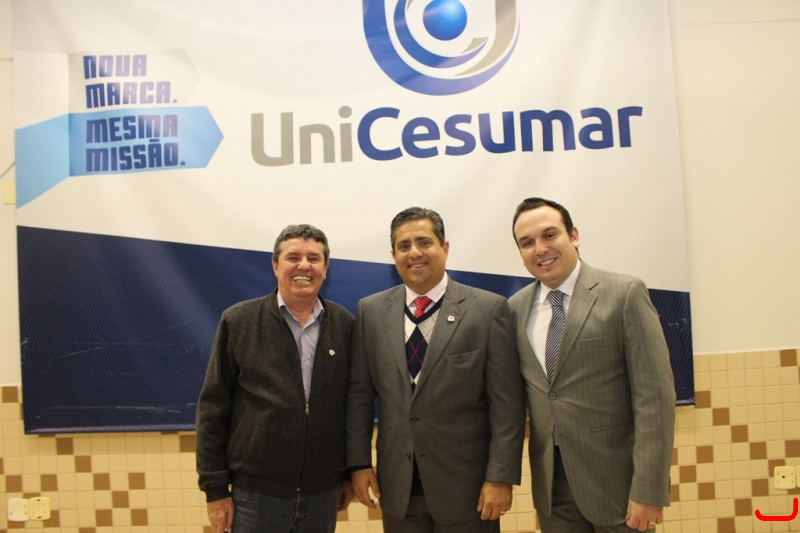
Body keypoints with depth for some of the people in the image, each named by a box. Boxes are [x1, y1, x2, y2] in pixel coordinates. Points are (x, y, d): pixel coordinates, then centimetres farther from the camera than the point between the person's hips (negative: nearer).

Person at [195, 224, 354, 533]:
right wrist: (215, 488, -4)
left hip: (323, 493, 2)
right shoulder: (238, 322, -5)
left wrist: (352, 472, 9)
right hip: (256, 493, -2)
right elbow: (213, 408, -3)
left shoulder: (345, 325, 0)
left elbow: (355, 403, 6)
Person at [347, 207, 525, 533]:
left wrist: (501, 477, -11)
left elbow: (506, 403, -8)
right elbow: (359, 395, 4)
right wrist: (359, 463, 1)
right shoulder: (370, 311, 2)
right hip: (397, 488, 3)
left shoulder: (489, 309, -7)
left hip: (466, 487, -2)